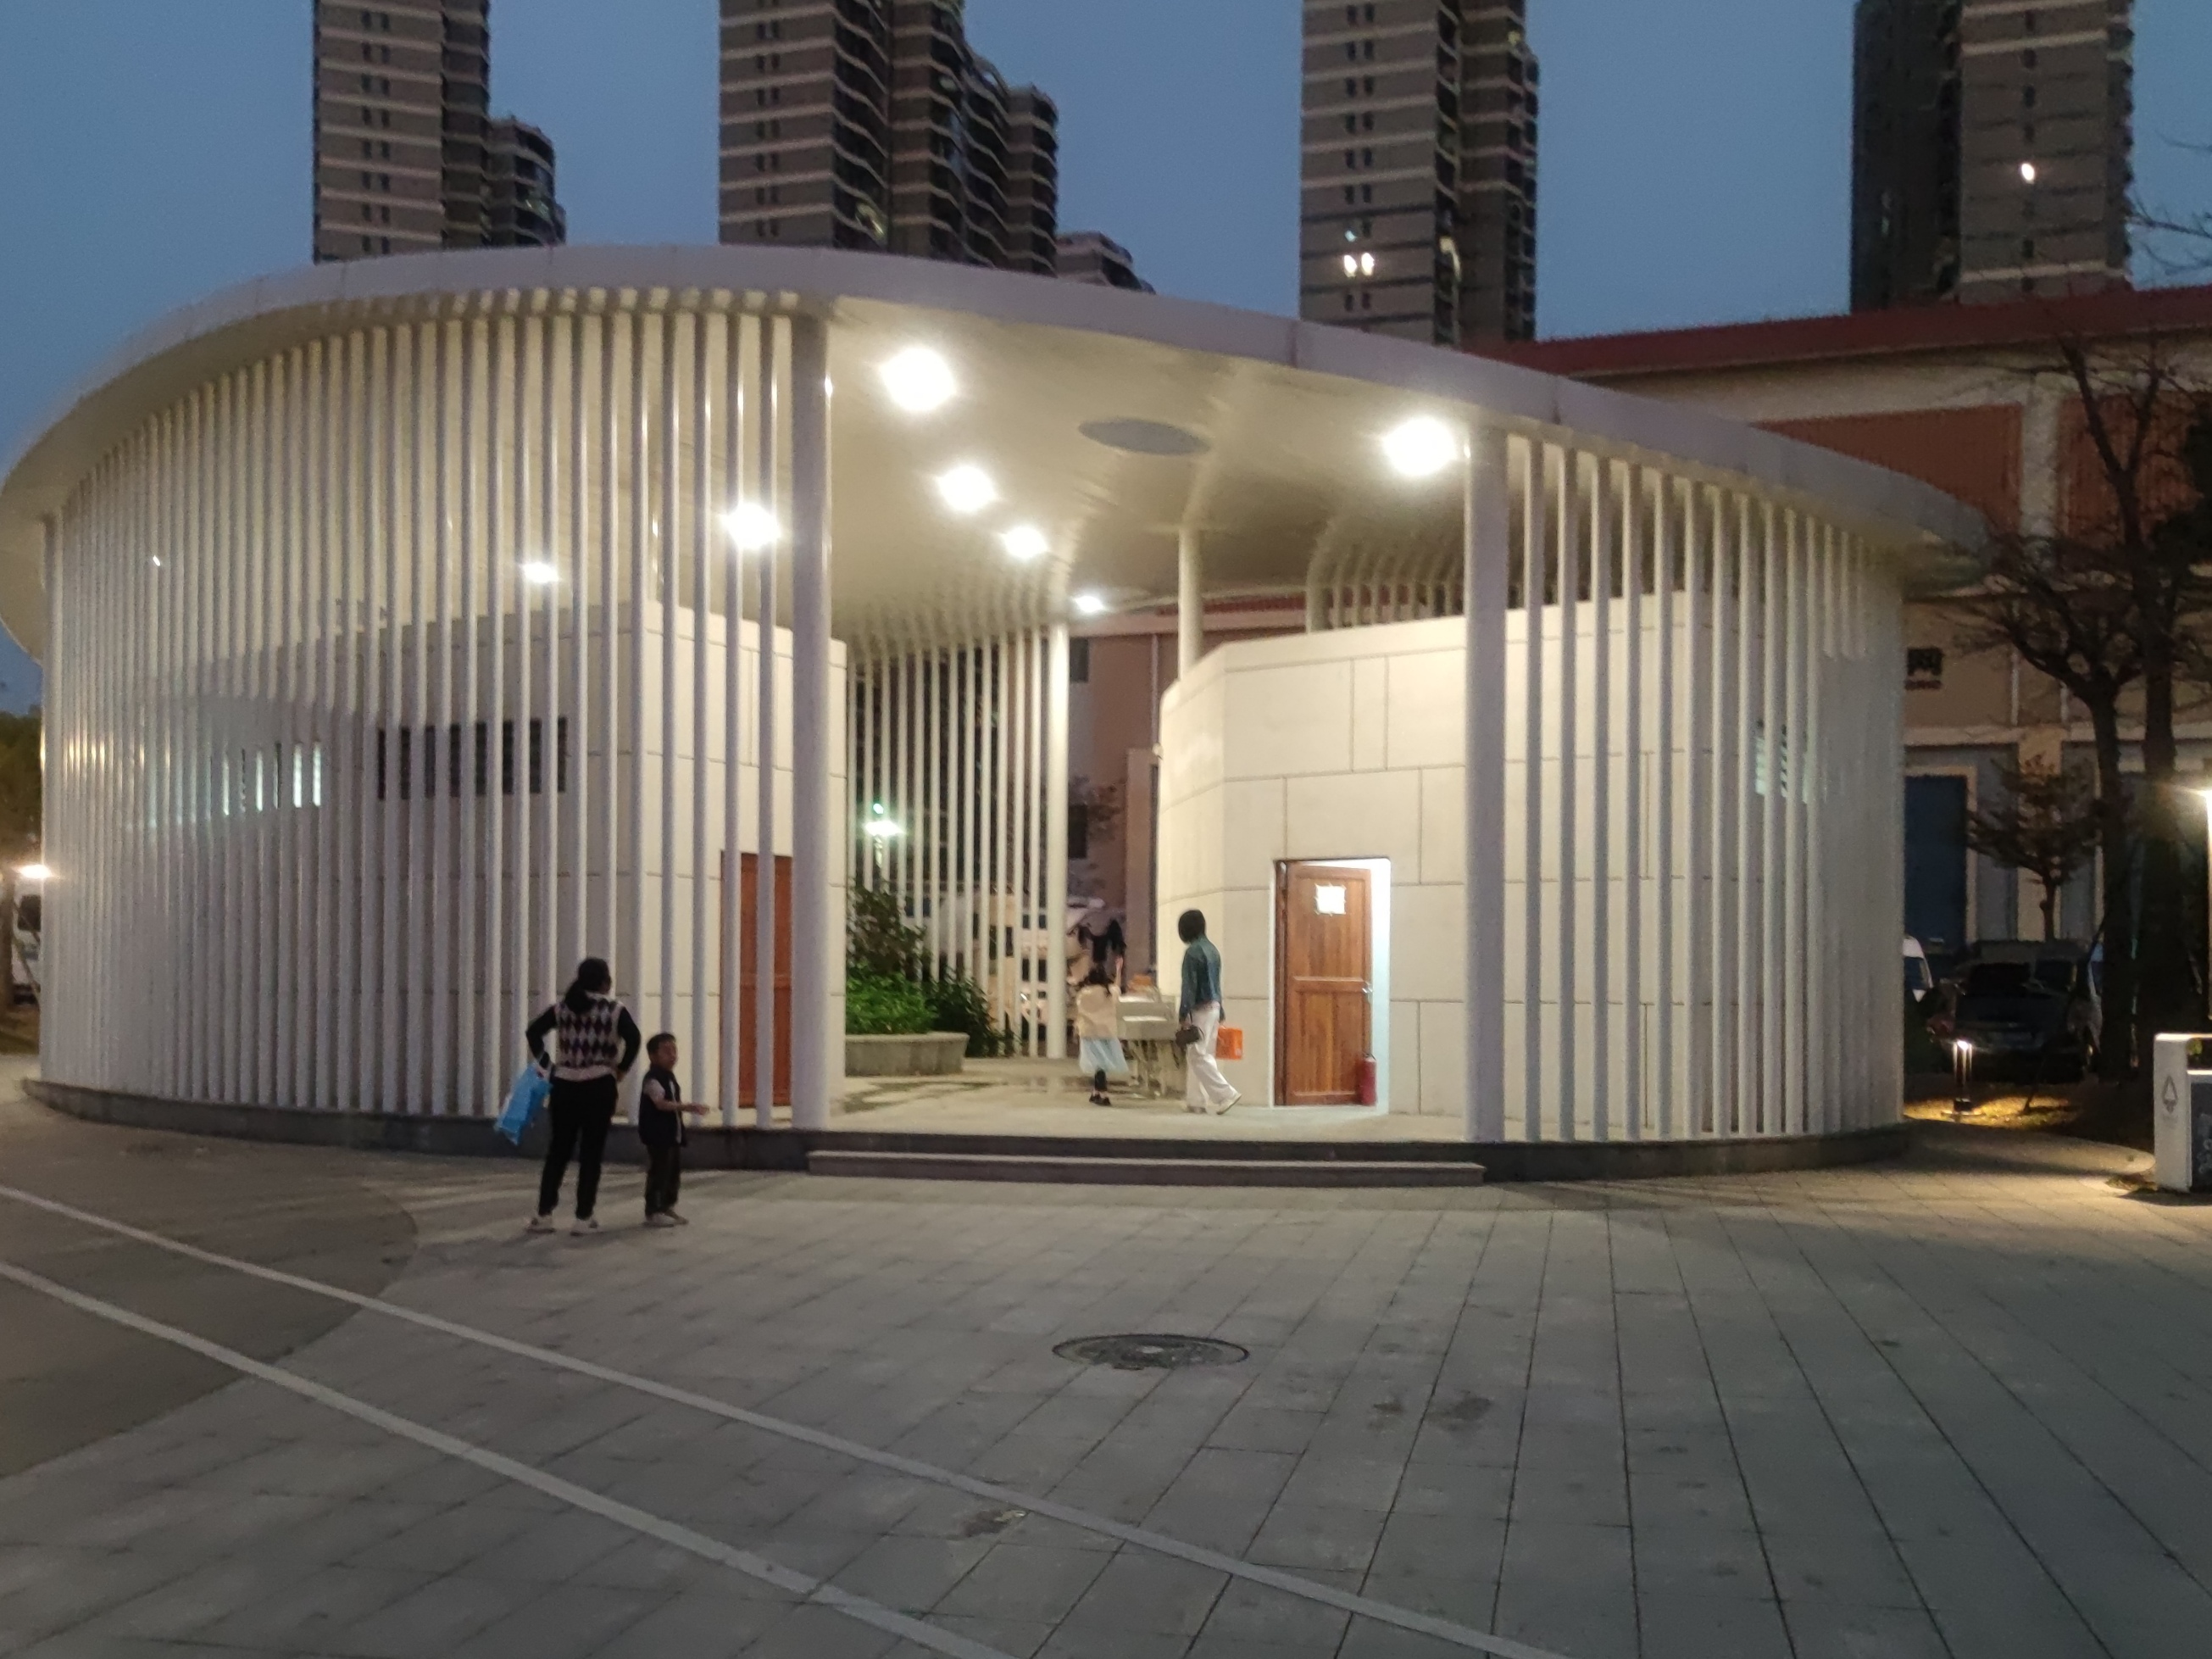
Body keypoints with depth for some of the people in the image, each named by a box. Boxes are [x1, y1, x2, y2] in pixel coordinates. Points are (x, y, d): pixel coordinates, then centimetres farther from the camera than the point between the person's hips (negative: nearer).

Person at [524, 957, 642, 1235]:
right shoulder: (614, 1010, -5)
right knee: (591, 1152, 3)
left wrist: (546, 1064, 3)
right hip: (598, 1086, -3)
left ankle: (543, 1215, 9)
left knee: (558, 1150, 11)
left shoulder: (563, 1006, 7)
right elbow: (633, 1038, -20)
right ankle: (583, 1218, 3)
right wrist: (621, 1069, -7)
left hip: (565, 1085, 4)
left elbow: (533, 1031, 0)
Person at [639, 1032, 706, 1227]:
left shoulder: (670, 1076, 15)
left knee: (674, 1172, 14)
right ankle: (653, 1212, -2)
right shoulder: (653, 1078, -16)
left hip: (673, 1133, 10)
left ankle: (668, 1207, 24)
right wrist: (686, 1107, -32)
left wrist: (689, 1109, 11)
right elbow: (661, 1103, -26)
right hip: (658, 1134, -10)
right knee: (659, 1172, -7)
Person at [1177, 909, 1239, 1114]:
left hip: (1200, 1010, -9)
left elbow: (1189, 985, -17)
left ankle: (1225, 1094, -12)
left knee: (1198, 1055, -7)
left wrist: (1183, 1013, -17)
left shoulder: (1193, 952, -13)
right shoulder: (1212, 949, 13)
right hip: (1213, 1007, 9)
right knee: (1201, 1054, 12)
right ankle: (1196, 1099, 13)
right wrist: (1219, 1012, 20)